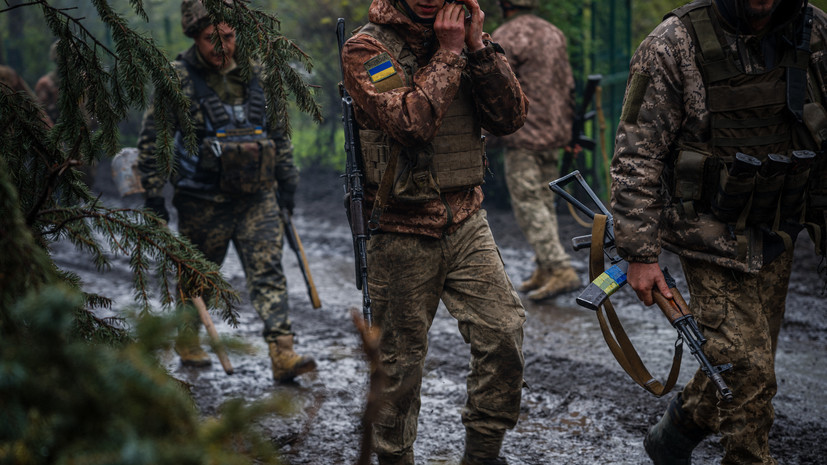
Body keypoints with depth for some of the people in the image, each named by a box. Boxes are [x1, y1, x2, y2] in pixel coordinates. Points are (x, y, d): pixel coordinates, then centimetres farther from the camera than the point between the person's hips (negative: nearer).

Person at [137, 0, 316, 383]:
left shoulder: (254, 75, 6)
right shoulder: (177, 79, -6)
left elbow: (278, 130, 18)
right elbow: (152, 139, -3)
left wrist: (287, 179, 18)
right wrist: (153, 193, -7)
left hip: (258, 197, 3)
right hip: (203, 203, -2)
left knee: (268, 271, -8)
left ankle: (282, 354, -14)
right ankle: (187, 337, 37)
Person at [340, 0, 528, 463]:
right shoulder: (366, 49, -9)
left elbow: (511, 117, -4)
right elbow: (412, 122, -25)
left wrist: (478, 46, -12)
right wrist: (448, 54, -18)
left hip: (466, 221, 4)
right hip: (402, 230, -4)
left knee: (504, 330, -6)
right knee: (401, 359, 6)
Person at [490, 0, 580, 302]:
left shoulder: (505, 37, -13)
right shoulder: (553, 33, 11)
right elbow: (567, 83, 15)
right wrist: (567, 125, 21)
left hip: (523, 135, -8)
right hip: (553, 131, 8)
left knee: (529, 206, -5)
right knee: (543, 201, 14)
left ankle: (561, 270, -11)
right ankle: (544, 270, 18)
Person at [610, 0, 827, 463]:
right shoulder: (676, 44, -15)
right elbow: (638, 157, -12)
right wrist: (640, 254, -13)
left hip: (777, 235, 6)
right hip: (714, 237, -5)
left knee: (750, 362, 15)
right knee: (748, 370, -8)